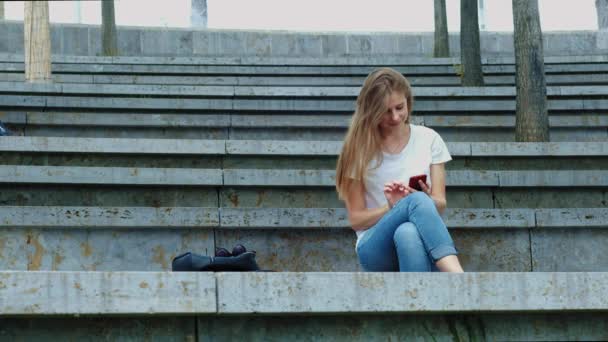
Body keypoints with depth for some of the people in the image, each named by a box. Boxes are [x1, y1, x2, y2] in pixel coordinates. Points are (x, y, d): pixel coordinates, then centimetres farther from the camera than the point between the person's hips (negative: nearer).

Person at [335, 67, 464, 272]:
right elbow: (356, 219, 4)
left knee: (408, 233, -39)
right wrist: (392, 208, -15)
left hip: (421, 242, 2)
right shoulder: (360, 149, 4)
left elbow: (440, 204, 9)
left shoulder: (429, 139, 9)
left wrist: (427, 199, -16)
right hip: (376, 249, -2)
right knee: (416, 201, -36)